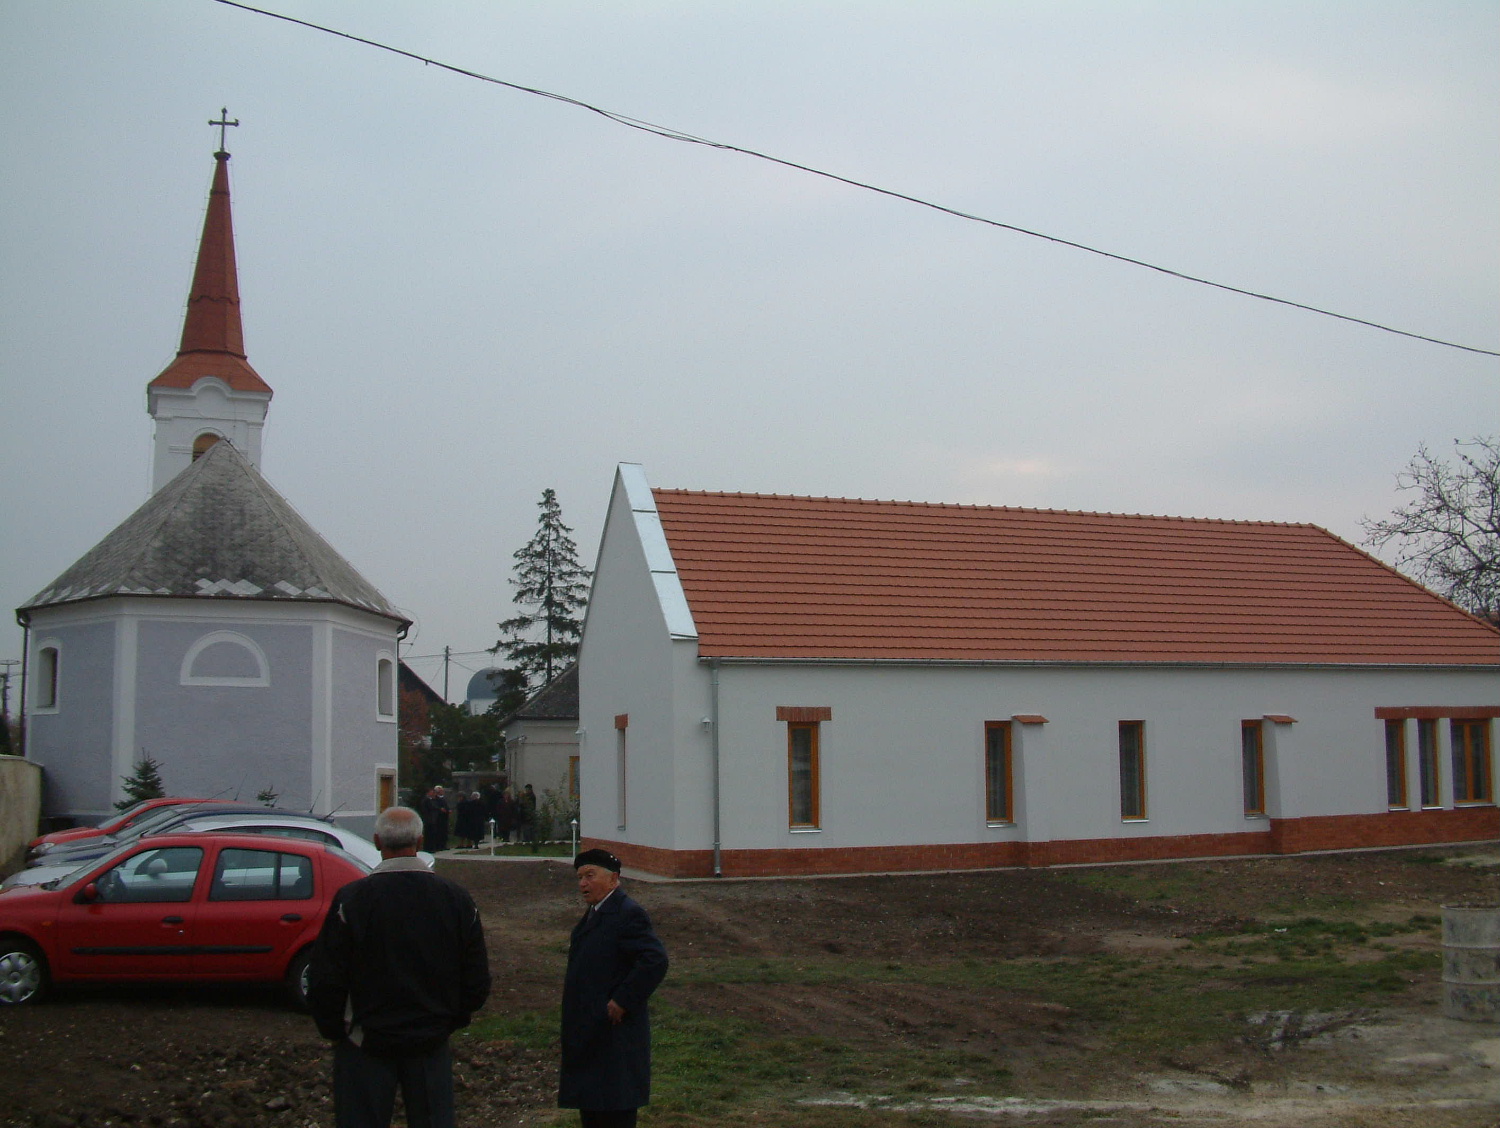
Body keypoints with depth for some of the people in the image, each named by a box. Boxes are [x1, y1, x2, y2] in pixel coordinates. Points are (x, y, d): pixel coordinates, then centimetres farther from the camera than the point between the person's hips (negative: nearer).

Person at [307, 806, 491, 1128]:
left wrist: (334, 1029, 5)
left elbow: (324, 981, -11)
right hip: (432, 1043, 3)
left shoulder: (351, 899, -14)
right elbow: (477, 983, 1)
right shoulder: (457, 899, -5)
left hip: (367, 1045, -2)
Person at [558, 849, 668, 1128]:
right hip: (589, 1031, 10)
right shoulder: (594, 913, 13)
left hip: (613, 1030, -10)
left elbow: (655, 961, -27)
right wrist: (571, 983, 9)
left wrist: (622, 1002, -22)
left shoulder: (627, 914, -17)